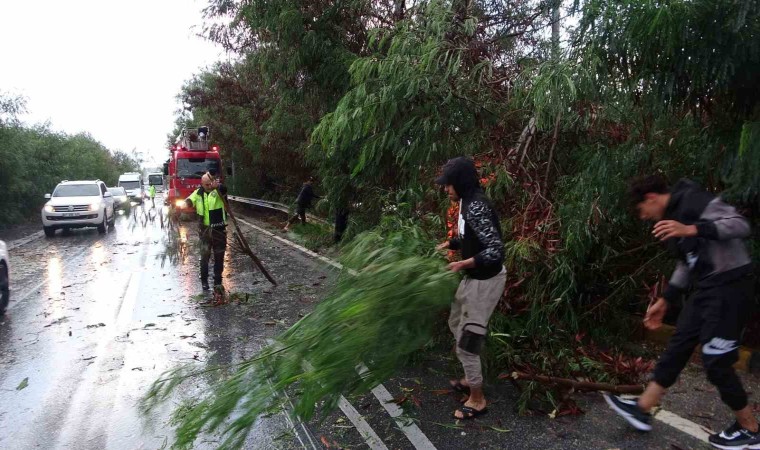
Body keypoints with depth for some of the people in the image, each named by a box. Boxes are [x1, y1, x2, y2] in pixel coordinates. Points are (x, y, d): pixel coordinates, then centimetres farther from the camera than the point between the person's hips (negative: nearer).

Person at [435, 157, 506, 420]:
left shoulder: (476, 207, -26)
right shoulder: (468, 203, 5)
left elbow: (495, 251, -32)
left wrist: (462, 264, -29)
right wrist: (448, 244, 7)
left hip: (485, 281, -11)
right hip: (474, 278, 11)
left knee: (467, 343, -1)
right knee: (456, 324, 25)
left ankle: (478, 400, 18)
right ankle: (471, 380, 41)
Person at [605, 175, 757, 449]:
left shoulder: (693, 201, -12)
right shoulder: (672, 216, 16)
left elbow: (740, 225, -23)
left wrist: (691, 229, -35)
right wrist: (665, 302, 21)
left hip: (729, 286, -10)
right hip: (706, 288, 10)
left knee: (715, 362, -2)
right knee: (678, 347, 9)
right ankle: (642, 410, 16)